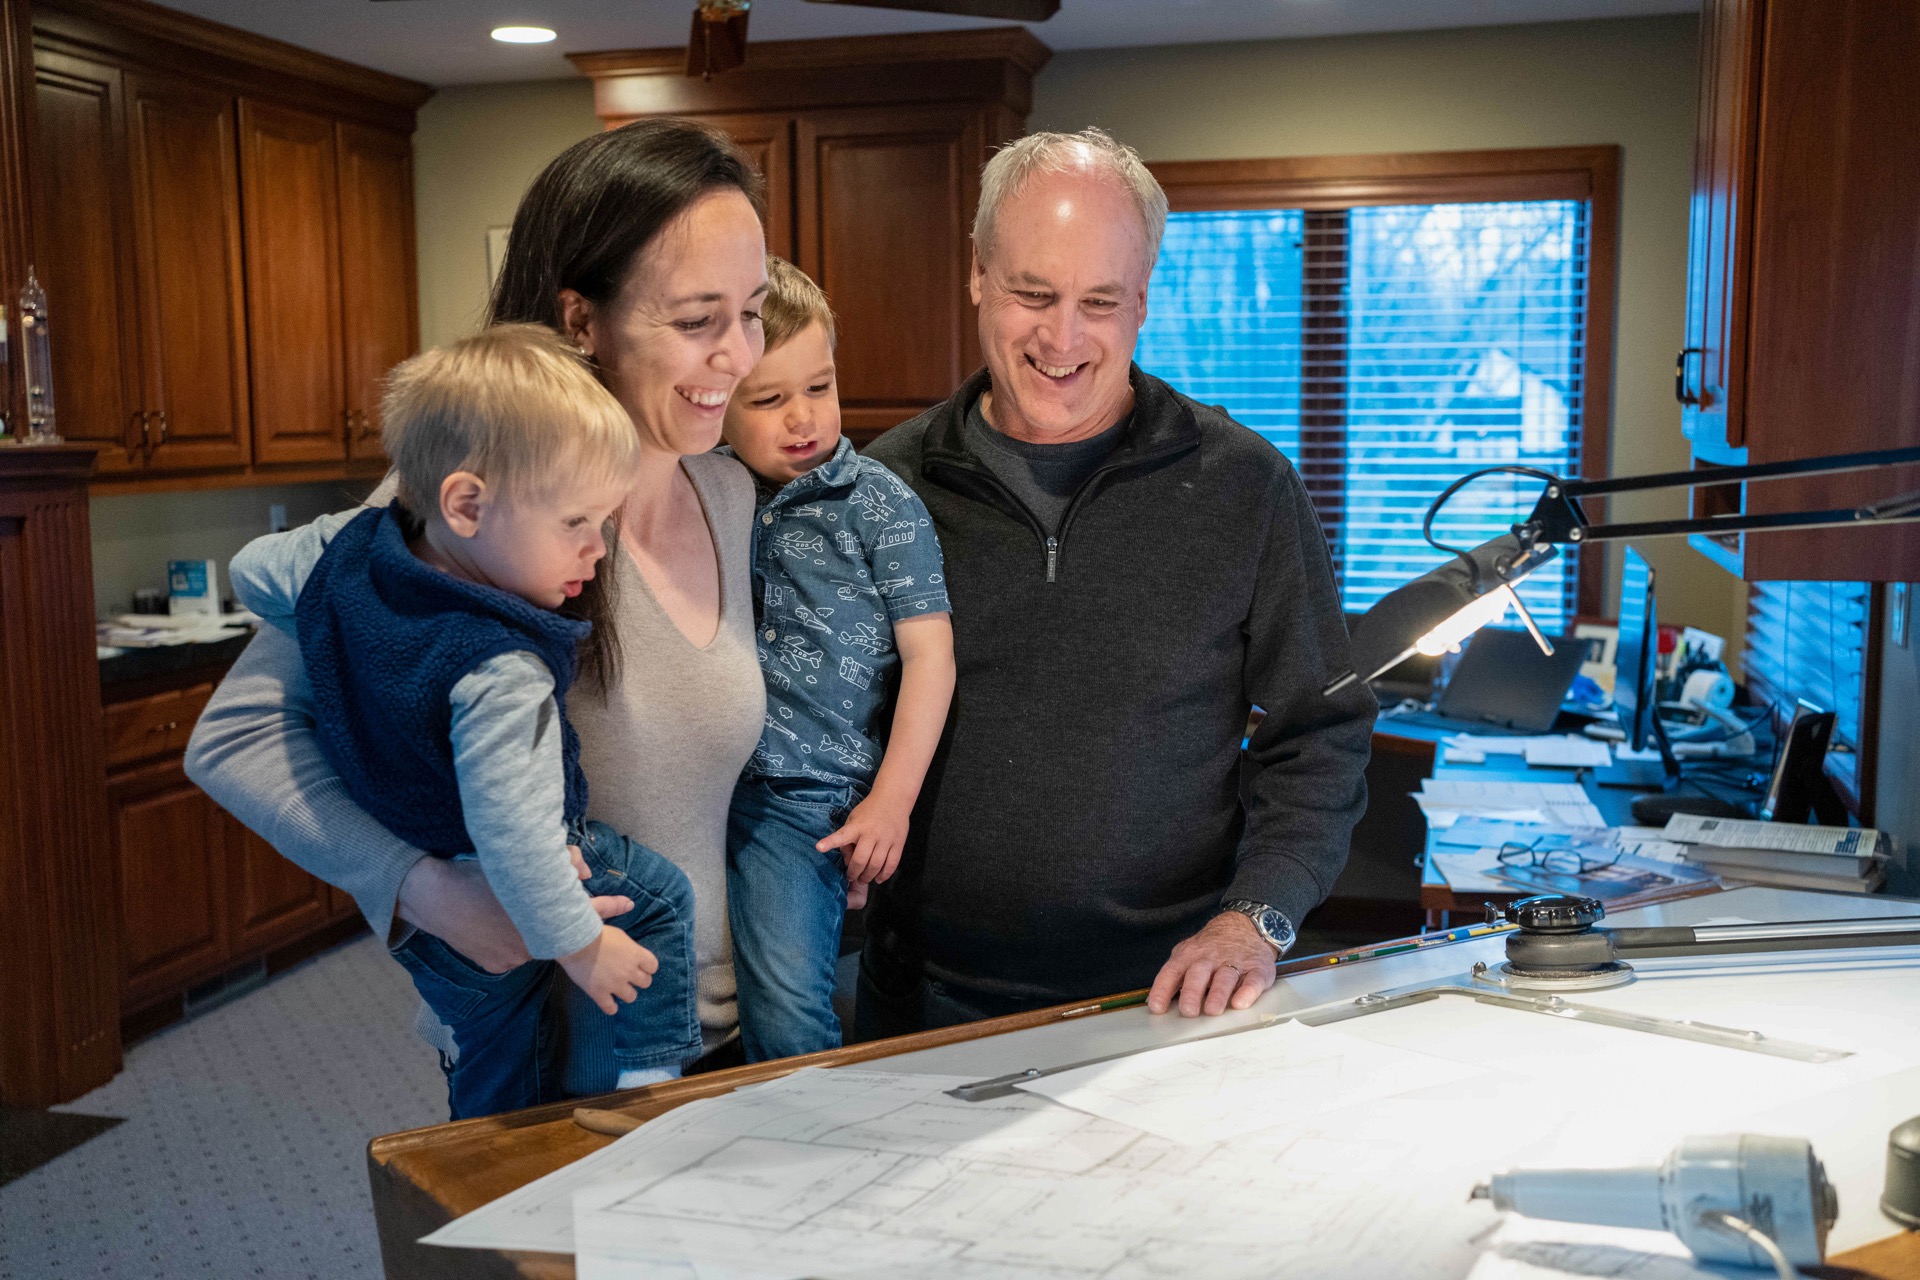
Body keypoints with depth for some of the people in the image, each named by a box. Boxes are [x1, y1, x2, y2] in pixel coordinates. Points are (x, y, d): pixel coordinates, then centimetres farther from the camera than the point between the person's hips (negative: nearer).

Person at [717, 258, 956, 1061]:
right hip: (713, 782, 5)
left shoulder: (881, 504, -7)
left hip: (810, 795, -4)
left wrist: (890, 800, -10)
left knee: (784, 1009, -12)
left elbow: (929, 655, -8)